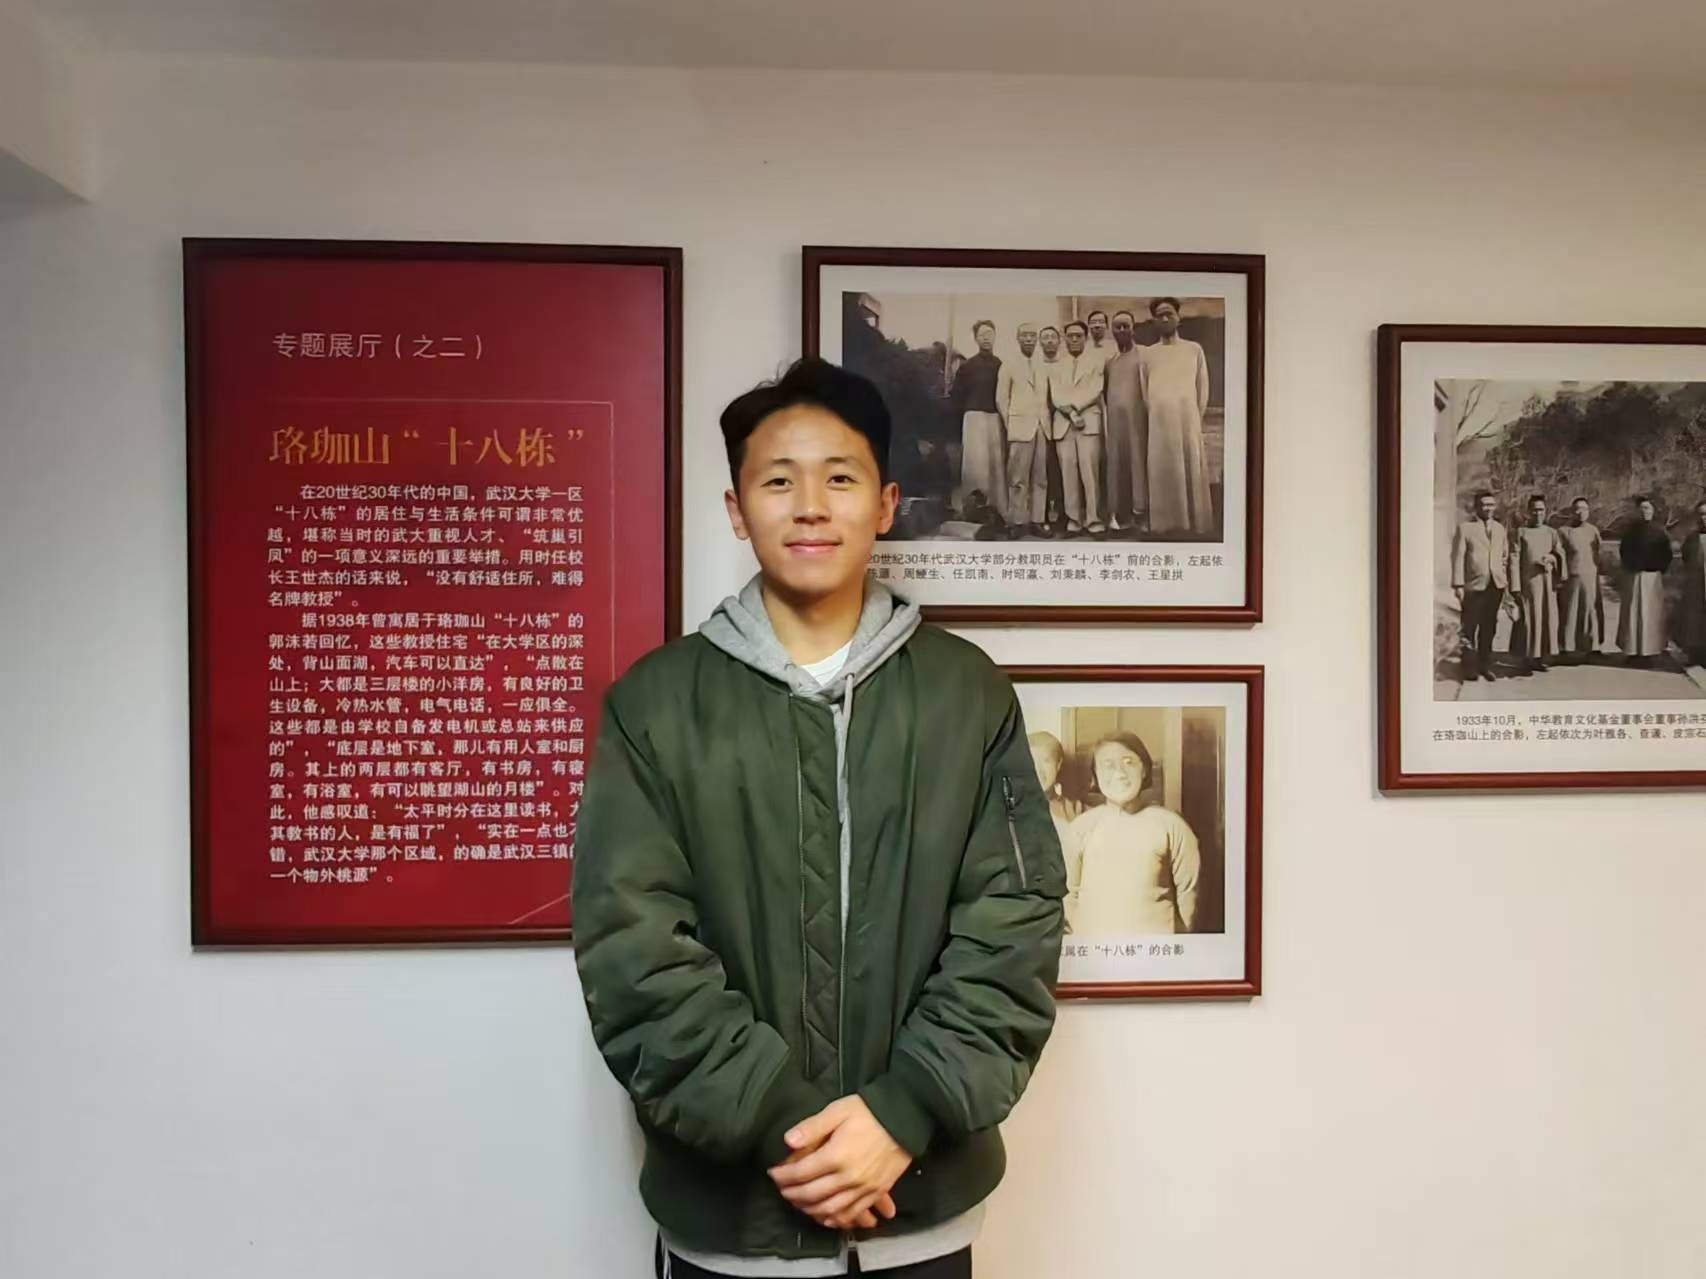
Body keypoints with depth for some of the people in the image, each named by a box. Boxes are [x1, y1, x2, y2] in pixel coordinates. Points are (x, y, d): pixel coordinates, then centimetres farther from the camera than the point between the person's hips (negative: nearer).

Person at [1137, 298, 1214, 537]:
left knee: (1192, 473, -2)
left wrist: (1196, 419, 3)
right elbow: (1144, 391, 10)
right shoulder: (1148, 353, 11)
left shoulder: (1194, 349, 10)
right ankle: (1167, 524, -2)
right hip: (1160, 424, 0)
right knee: (1164, 473, -3)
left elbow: (1203, 388, 9)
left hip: (1189, 422, 0)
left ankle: (1195, 525, 1)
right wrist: (1158, 417, 2)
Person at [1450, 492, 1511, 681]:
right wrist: (1458, 585, -10)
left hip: (1496, 585, 4)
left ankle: (1485, 665, 17)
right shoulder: (1465, 528, 0)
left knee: (1489, 628, 8)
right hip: (1473, 586, -4)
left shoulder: (1500, 529, 15)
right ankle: (1469, 667, 8)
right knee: (1469, 629, 0)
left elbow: (1506, 556, 19)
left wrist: (1506, 581, 9)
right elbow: (1458, 557, -4)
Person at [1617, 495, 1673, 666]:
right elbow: (1623, 551, 6)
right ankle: (1633, 651, 4)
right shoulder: (1631, 529, 4)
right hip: (1634, 577, 0)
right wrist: (1631, 567, -3)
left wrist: (1660, 569, -4)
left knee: (1652, 614, 1)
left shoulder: (1659, 530, 3)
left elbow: (1667, 554, 4)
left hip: (1654, 577, 0)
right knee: (1633, 613, 0)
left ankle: (1649, 651, 6)